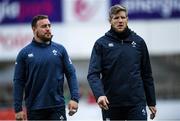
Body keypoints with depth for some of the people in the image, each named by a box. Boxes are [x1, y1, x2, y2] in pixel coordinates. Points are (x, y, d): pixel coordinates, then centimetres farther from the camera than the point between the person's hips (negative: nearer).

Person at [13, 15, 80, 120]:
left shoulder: (60, 49, 5)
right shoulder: (25, 53, 1)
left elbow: (71, 74, 4)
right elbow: (18, 82, 1)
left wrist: (75, 98, -7)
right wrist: (18, 109, -5)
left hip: (57, 107, 0)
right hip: (34, 110, 0)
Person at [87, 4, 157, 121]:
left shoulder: (138, 42, 7)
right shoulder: (101, 44, 1)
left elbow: (147, 74, 11)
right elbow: (93, 74, -8)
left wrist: (151, 102, 10)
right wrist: (99, 94, -26)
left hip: (136, 103, 0)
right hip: (111, 105, 0)